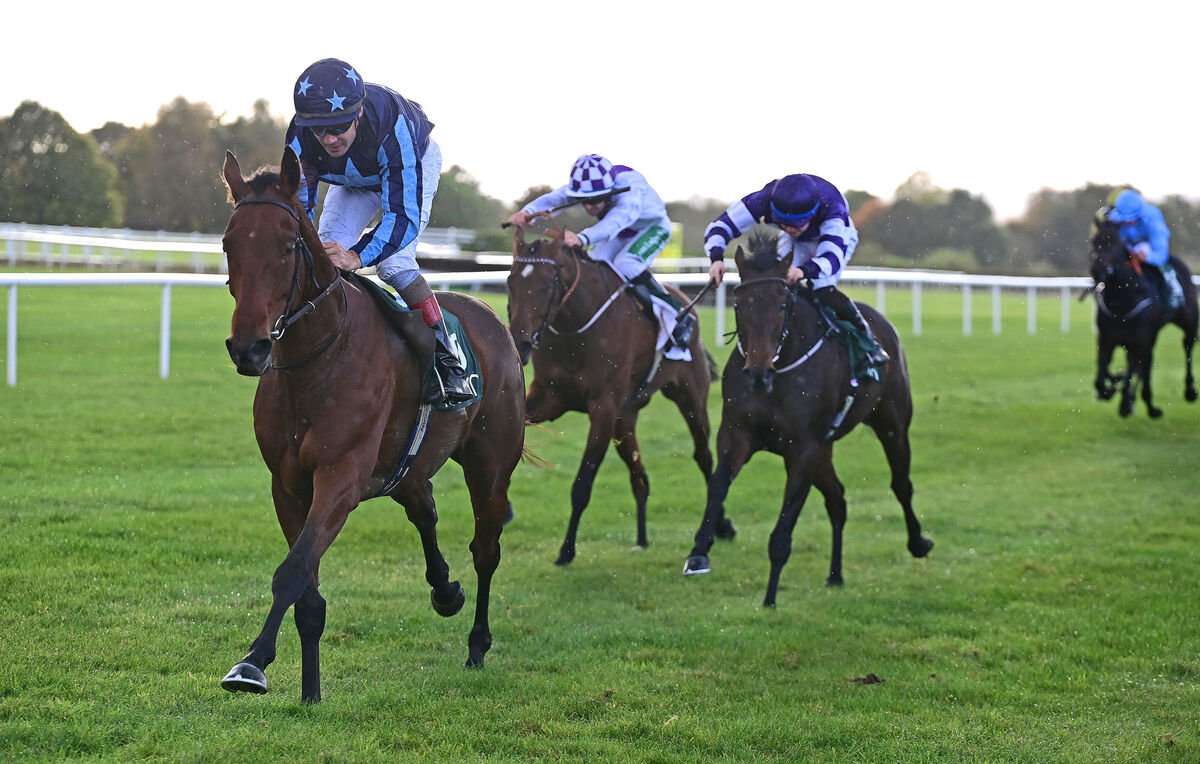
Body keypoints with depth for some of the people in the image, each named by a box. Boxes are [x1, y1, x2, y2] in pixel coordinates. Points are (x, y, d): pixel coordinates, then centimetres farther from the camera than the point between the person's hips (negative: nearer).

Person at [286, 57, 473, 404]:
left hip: (414, 164, -4)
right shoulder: (300, 141, -33)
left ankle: (448, 357, -17)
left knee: (393, 263, -24)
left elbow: (404, 214, -46)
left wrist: (357, 256, -62)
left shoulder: (391, 125, -45)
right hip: (354, 180, 5)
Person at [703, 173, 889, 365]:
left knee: (822, 292, -26)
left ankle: (868, 339, -8)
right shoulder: (764, 200, -38)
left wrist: (804, 270, -79)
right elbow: (719, 226, -35)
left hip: (836, 236, -4)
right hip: (791, 242, 4)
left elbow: (833, 256, -57)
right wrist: (716, 258, -56)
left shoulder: (831, 207, -46)